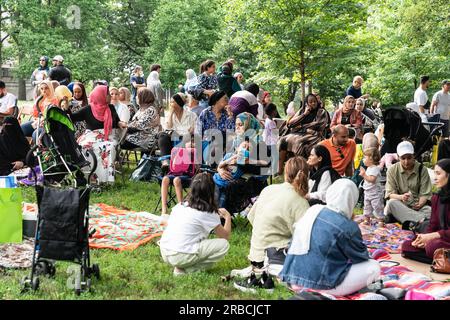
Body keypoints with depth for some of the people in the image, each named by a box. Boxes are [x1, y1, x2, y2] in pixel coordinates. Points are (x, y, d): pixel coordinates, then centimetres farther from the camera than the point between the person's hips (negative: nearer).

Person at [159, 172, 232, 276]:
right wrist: (228, 217, 20)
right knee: (224, 245, 0)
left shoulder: (180, 206, 9)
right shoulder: (207, 213, -7)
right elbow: (225, 236, 3)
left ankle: (183, 266, 9)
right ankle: (186, 270, -3)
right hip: (180, 257, -7)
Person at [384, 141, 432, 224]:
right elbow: (390, 194, -4)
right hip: (399, 206, 1)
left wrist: (420, 204, -23)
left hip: (418, 205, 0)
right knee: (391, 202, -35)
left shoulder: (422, 169, 2)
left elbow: (425, 194, -1)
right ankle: (422, 219, -39)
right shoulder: (392, 170, 3)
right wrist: (401, 197, -25)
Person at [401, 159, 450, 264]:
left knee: (433, 246, -37)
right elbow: (432, 225, 10)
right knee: (406, 246, -10)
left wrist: (431, 236, -22)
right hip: (440, 240, 8)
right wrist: (424, 238, -11)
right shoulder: (436, 198, 11)